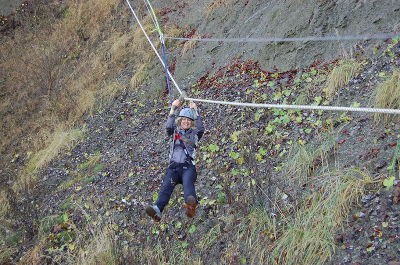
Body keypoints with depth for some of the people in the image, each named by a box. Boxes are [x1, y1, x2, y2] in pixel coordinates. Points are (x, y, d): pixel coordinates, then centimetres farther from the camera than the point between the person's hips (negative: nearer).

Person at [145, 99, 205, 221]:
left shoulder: (194, 133, 24)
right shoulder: (175, 132, 25)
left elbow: (201, 128, 3)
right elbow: (168, 126, 4)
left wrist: (195, 110, 5)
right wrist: (173, 109, 0)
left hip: (188, 166, -1)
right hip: (174, 166, 1)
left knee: (188, 183, -34)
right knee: (167, 185, -28)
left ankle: (191, 204, -66)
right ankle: (157, 209, -52)